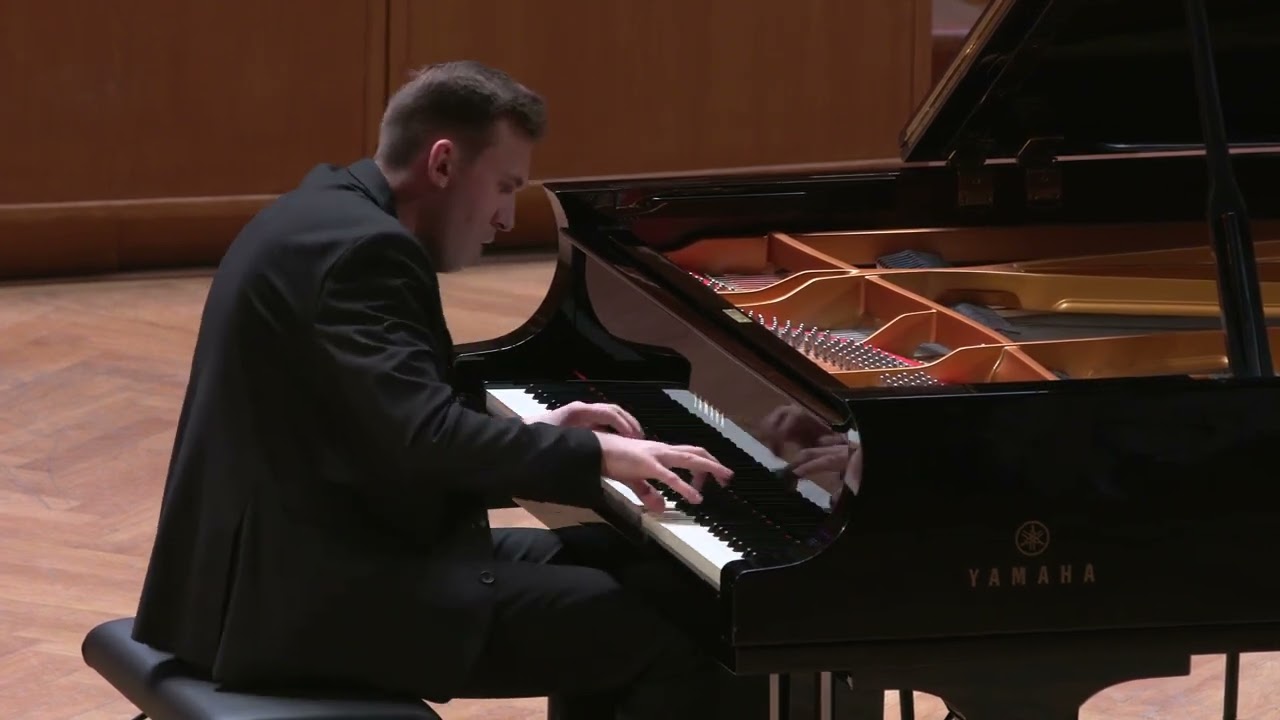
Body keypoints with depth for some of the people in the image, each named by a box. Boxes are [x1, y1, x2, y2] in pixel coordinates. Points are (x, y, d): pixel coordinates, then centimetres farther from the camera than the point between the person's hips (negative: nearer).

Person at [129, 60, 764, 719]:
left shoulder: (334, 214, 15)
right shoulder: (363, 248, -18)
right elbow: (424, 437, -28)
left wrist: (535, 437, 15)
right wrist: (596, 454, -20)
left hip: (301, 559, 11)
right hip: (324, 590, -11)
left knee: (605, 566, 19)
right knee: (668, 641, -13)